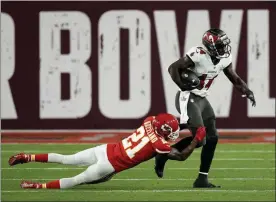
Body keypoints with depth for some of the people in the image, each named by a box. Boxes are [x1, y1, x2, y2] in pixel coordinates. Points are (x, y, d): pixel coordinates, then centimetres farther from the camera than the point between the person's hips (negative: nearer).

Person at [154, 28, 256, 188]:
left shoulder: (225, 58, 0)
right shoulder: (198, 55, -22)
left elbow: (235, 78, 12)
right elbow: (173, 68, -19)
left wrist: (247, 91, -4)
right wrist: (182, 86, -30)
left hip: (201, 99, 8)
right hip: (188, 99, -8)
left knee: (212, 137, 3)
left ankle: (202, 180, 9)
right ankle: (164, 155, 4)